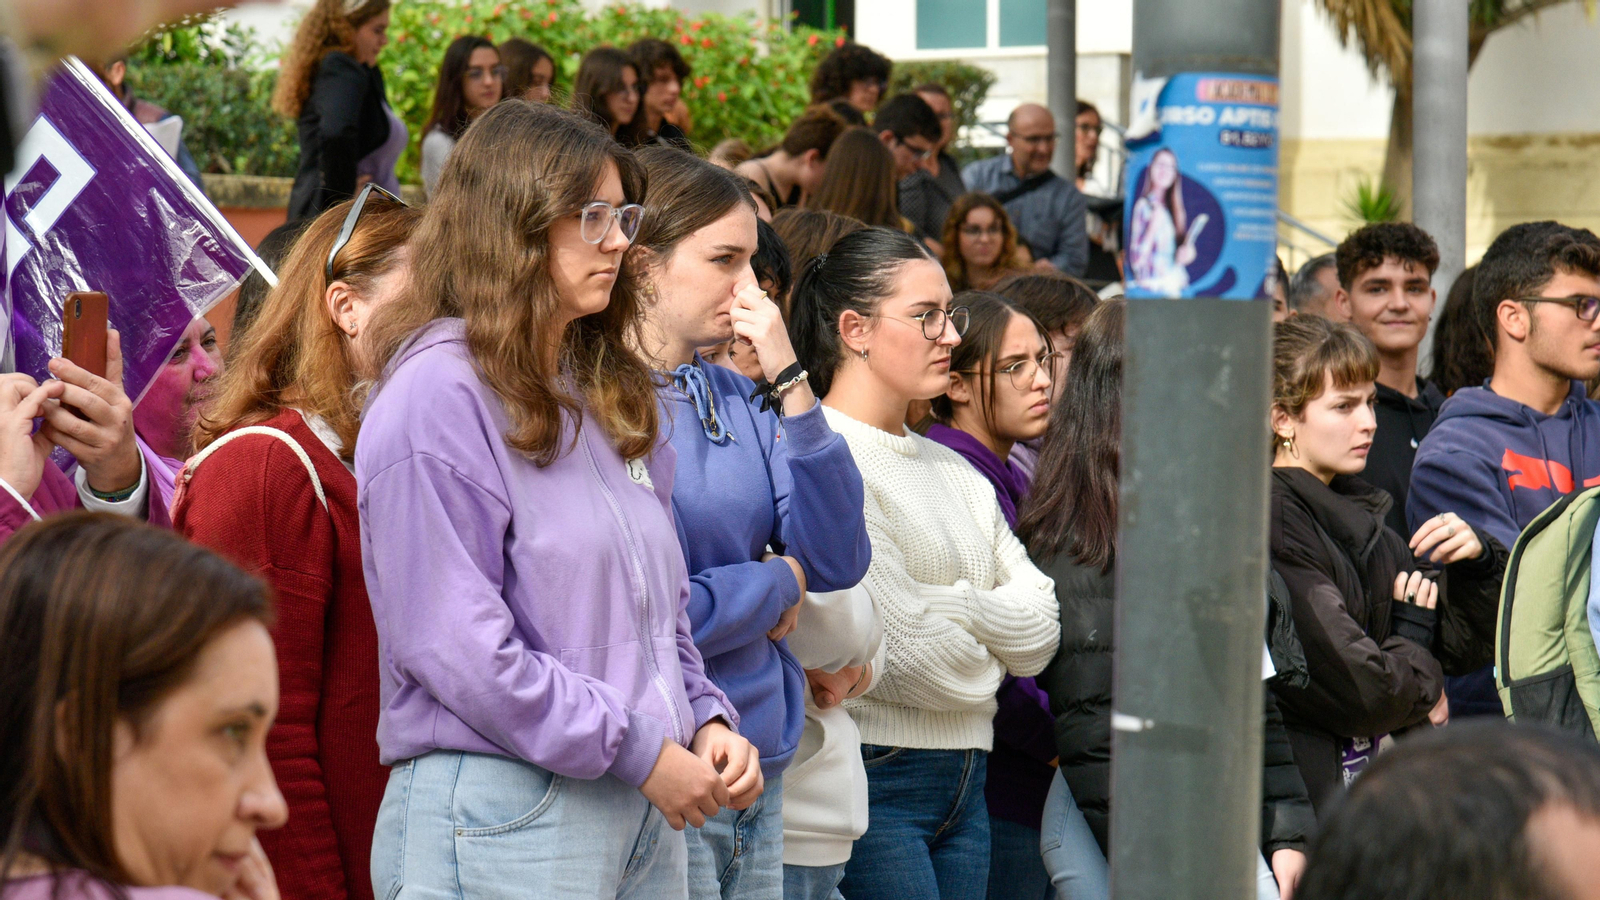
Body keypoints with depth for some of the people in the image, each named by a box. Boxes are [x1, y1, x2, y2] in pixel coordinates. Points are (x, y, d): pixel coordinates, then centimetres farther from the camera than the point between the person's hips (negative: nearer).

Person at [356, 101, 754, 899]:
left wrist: (705, 719, 4)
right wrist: (636, 751, -15)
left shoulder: (610, 396, 18)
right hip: (501, 818, -8)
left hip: (644, 812, 8)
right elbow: (453, 642, -17)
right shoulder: (439, 394, -10)